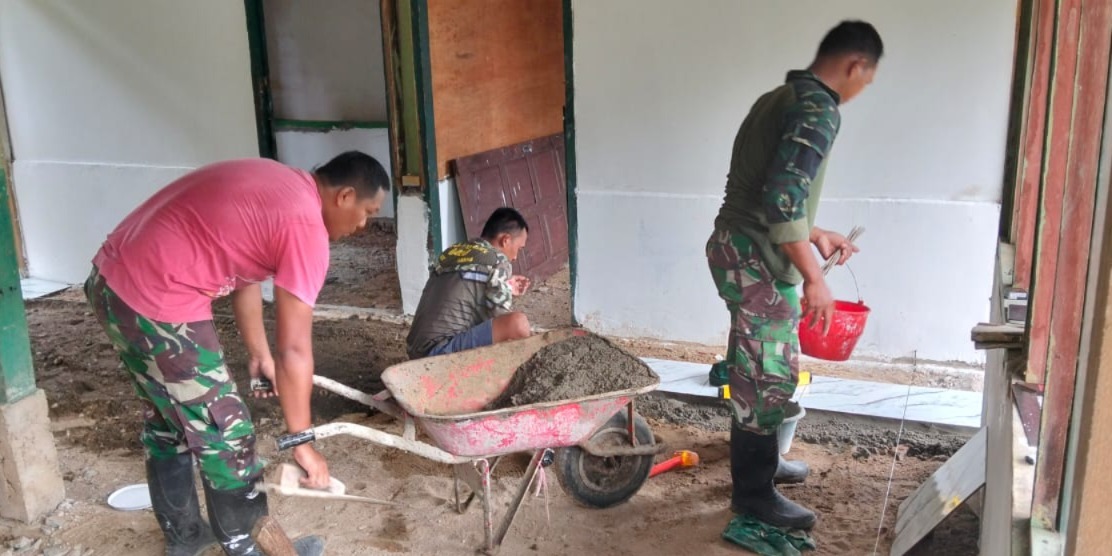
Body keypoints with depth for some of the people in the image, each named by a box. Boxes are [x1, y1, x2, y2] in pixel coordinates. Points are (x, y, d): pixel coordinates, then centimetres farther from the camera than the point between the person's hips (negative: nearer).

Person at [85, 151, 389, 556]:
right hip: (154, 304, -10)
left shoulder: (274, 186, 13)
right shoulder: (306, 226, -15)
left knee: (166, 420, 24)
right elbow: (294, 349, -14)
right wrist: (302, 442, -6)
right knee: (224, 433, 6)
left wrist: (259, 353, 28)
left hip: (110, 281, 10)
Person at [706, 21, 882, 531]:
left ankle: (759, 460, 38)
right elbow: (783, 200, -26)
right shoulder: (817, 109, -16)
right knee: (769, 377, 1)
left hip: (737, 248, 10)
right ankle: (754, 492, 14)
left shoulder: (778, 99, 15)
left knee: (756, 370, 22)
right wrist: (814, 278, -20)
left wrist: (814, 235, 27)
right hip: (756, 262, -10)